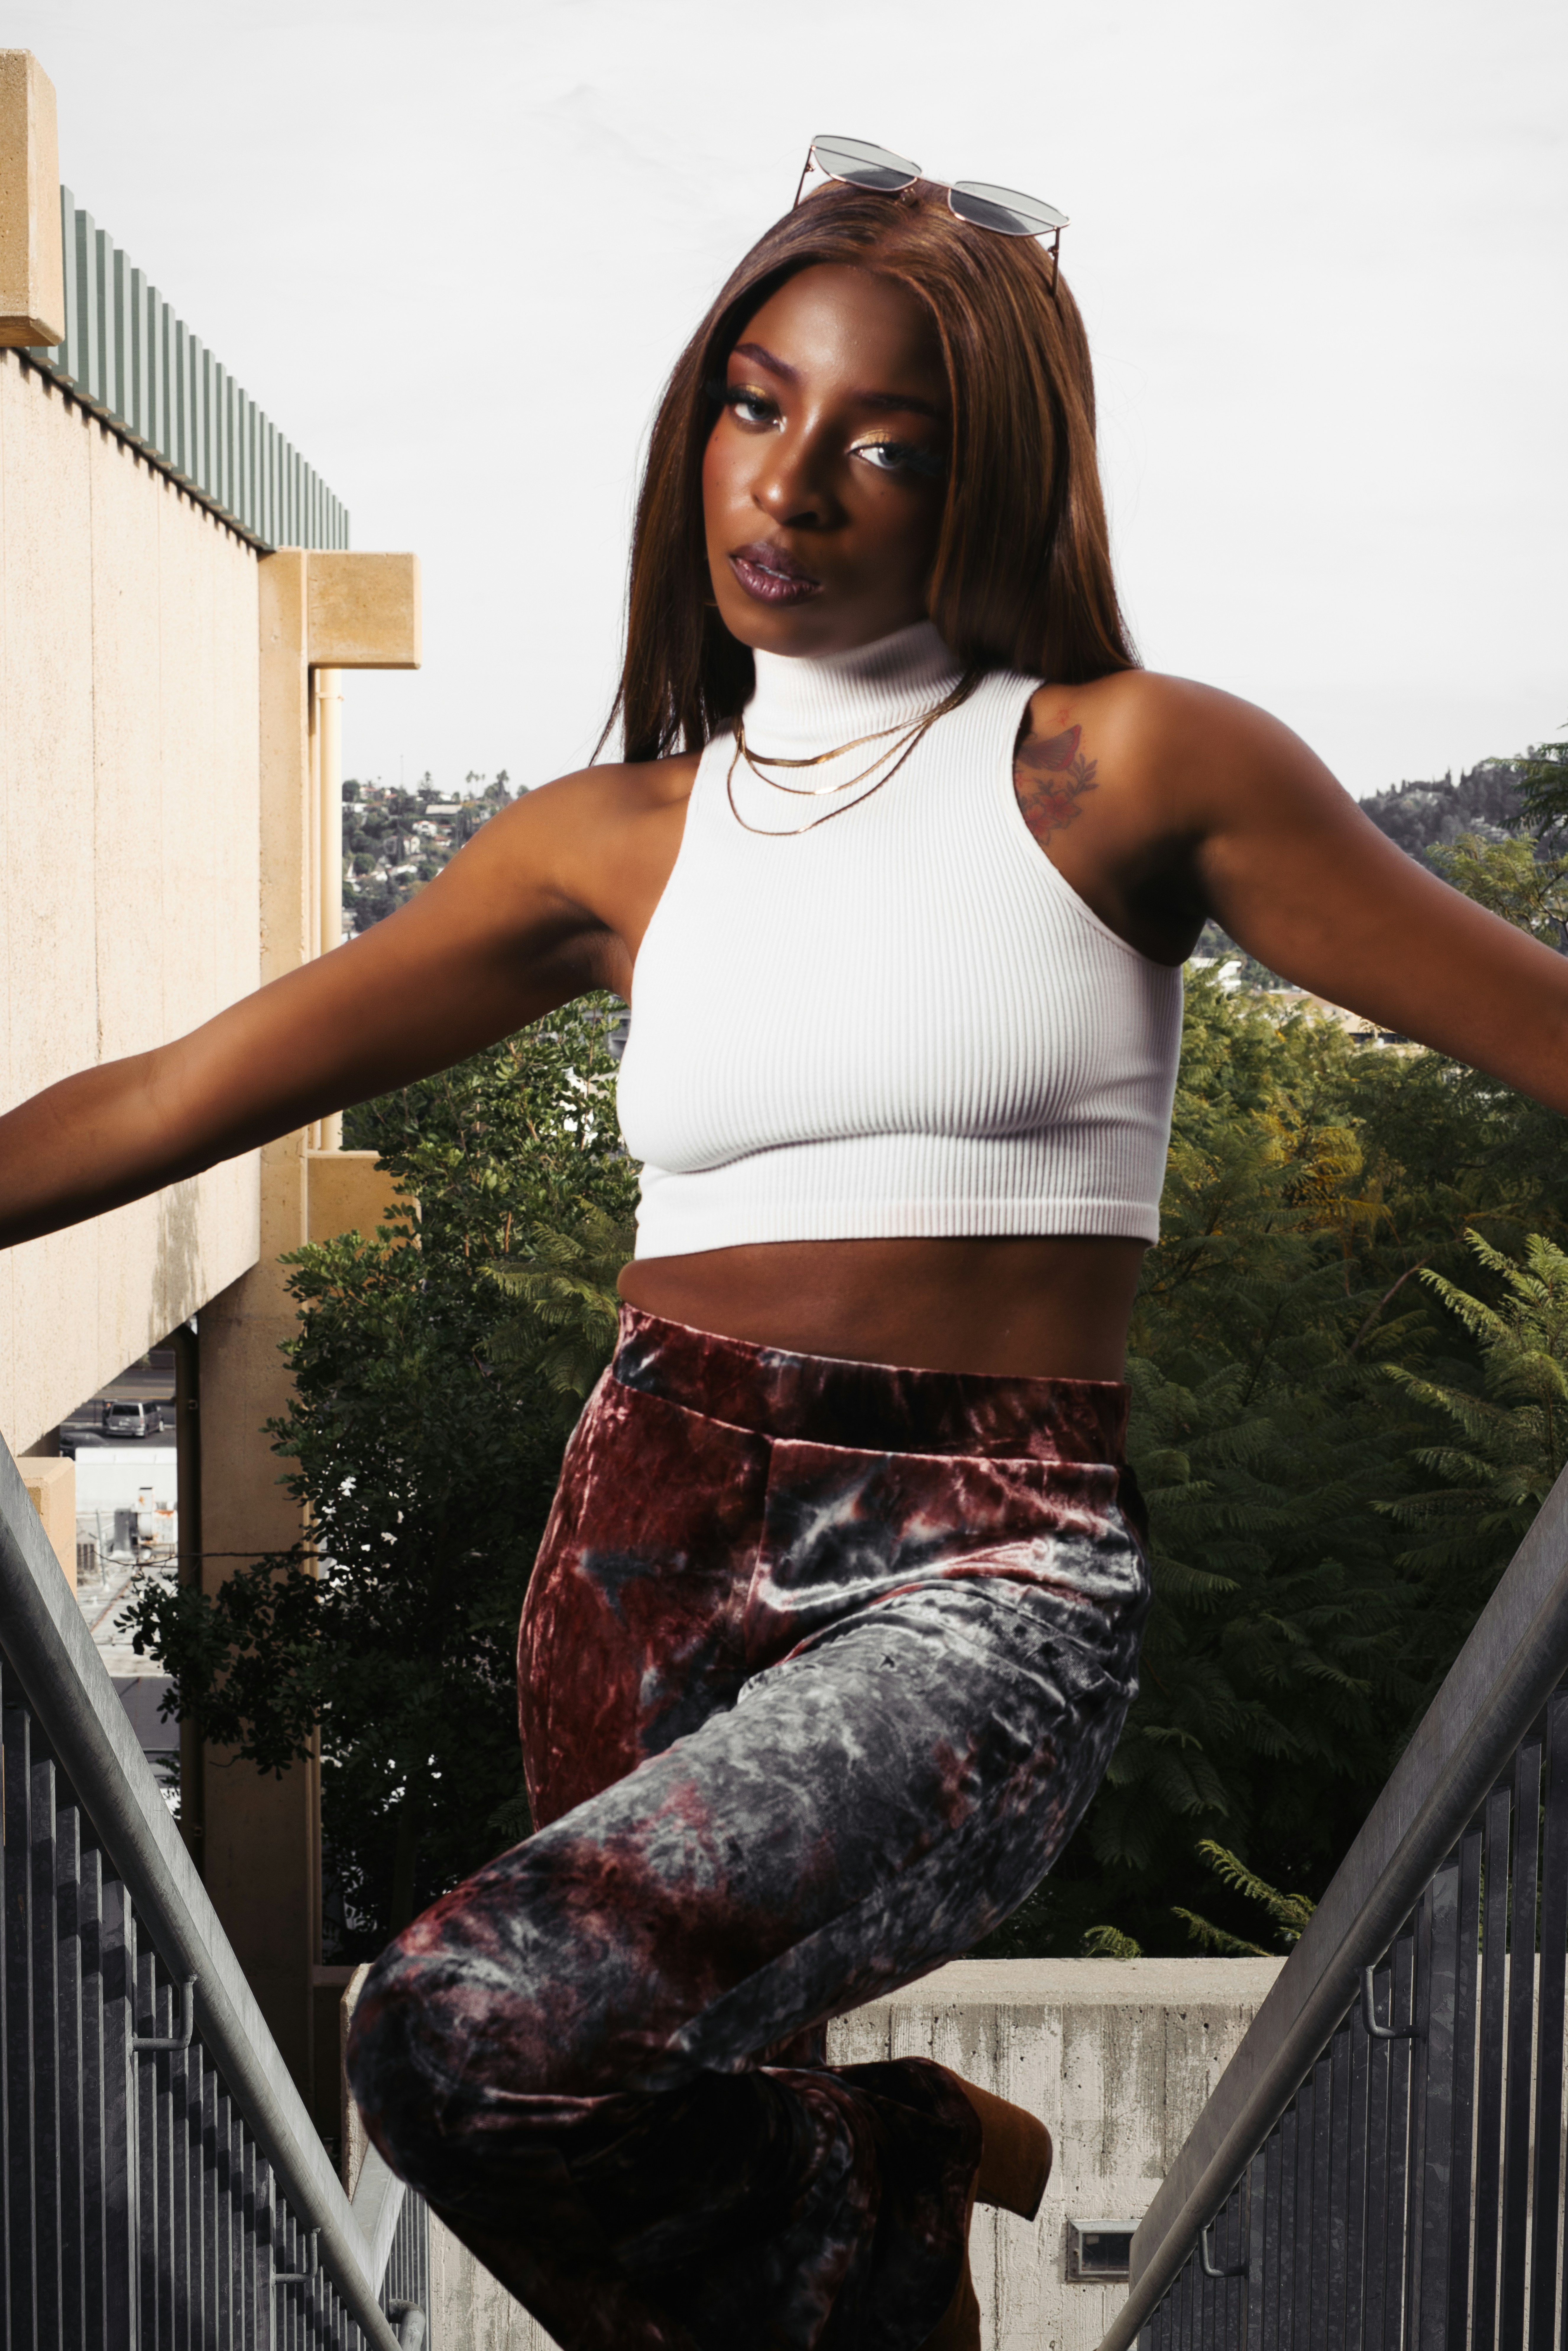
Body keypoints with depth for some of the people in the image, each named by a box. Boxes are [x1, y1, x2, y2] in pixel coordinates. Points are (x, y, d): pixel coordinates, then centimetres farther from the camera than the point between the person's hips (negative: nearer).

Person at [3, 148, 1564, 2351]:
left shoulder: (1129, 766, -1)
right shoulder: (616, 842, 9)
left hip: (982, 1569, -4)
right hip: (649, 1546, 5)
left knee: (483, 2037, -25)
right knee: (709, 2166, 11)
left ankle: (898, 2173, 5)